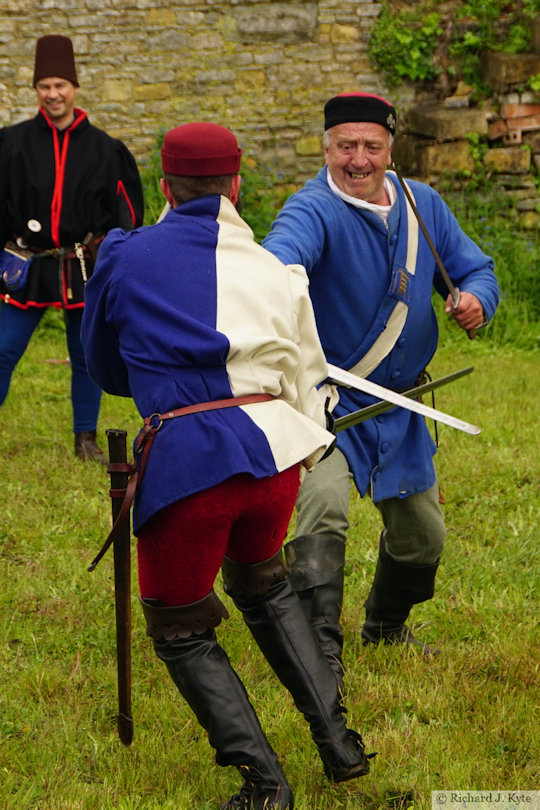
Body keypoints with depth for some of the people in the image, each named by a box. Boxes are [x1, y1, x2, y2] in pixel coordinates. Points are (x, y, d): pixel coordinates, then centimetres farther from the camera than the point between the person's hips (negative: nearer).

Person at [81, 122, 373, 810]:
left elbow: (104, 369, 18)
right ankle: (338, 743, 26)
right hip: (274, 445, 4)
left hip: (184, 461, -4)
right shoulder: (276, 274, 11)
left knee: (180, 627, 13)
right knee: (262, 584, 30)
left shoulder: (123, 257, 5)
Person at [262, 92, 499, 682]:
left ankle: (386, 626, 45)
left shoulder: (423, 205, 0)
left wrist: (476, 298, -16)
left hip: (398, 404, 6)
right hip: (326, 400, -6)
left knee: (422, 533, 17)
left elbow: (474, 268, 10)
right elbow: (282, 252, -45)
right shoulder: (314, 211, -22)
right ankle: (320, 649, -27)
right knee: (323, 504, -31)